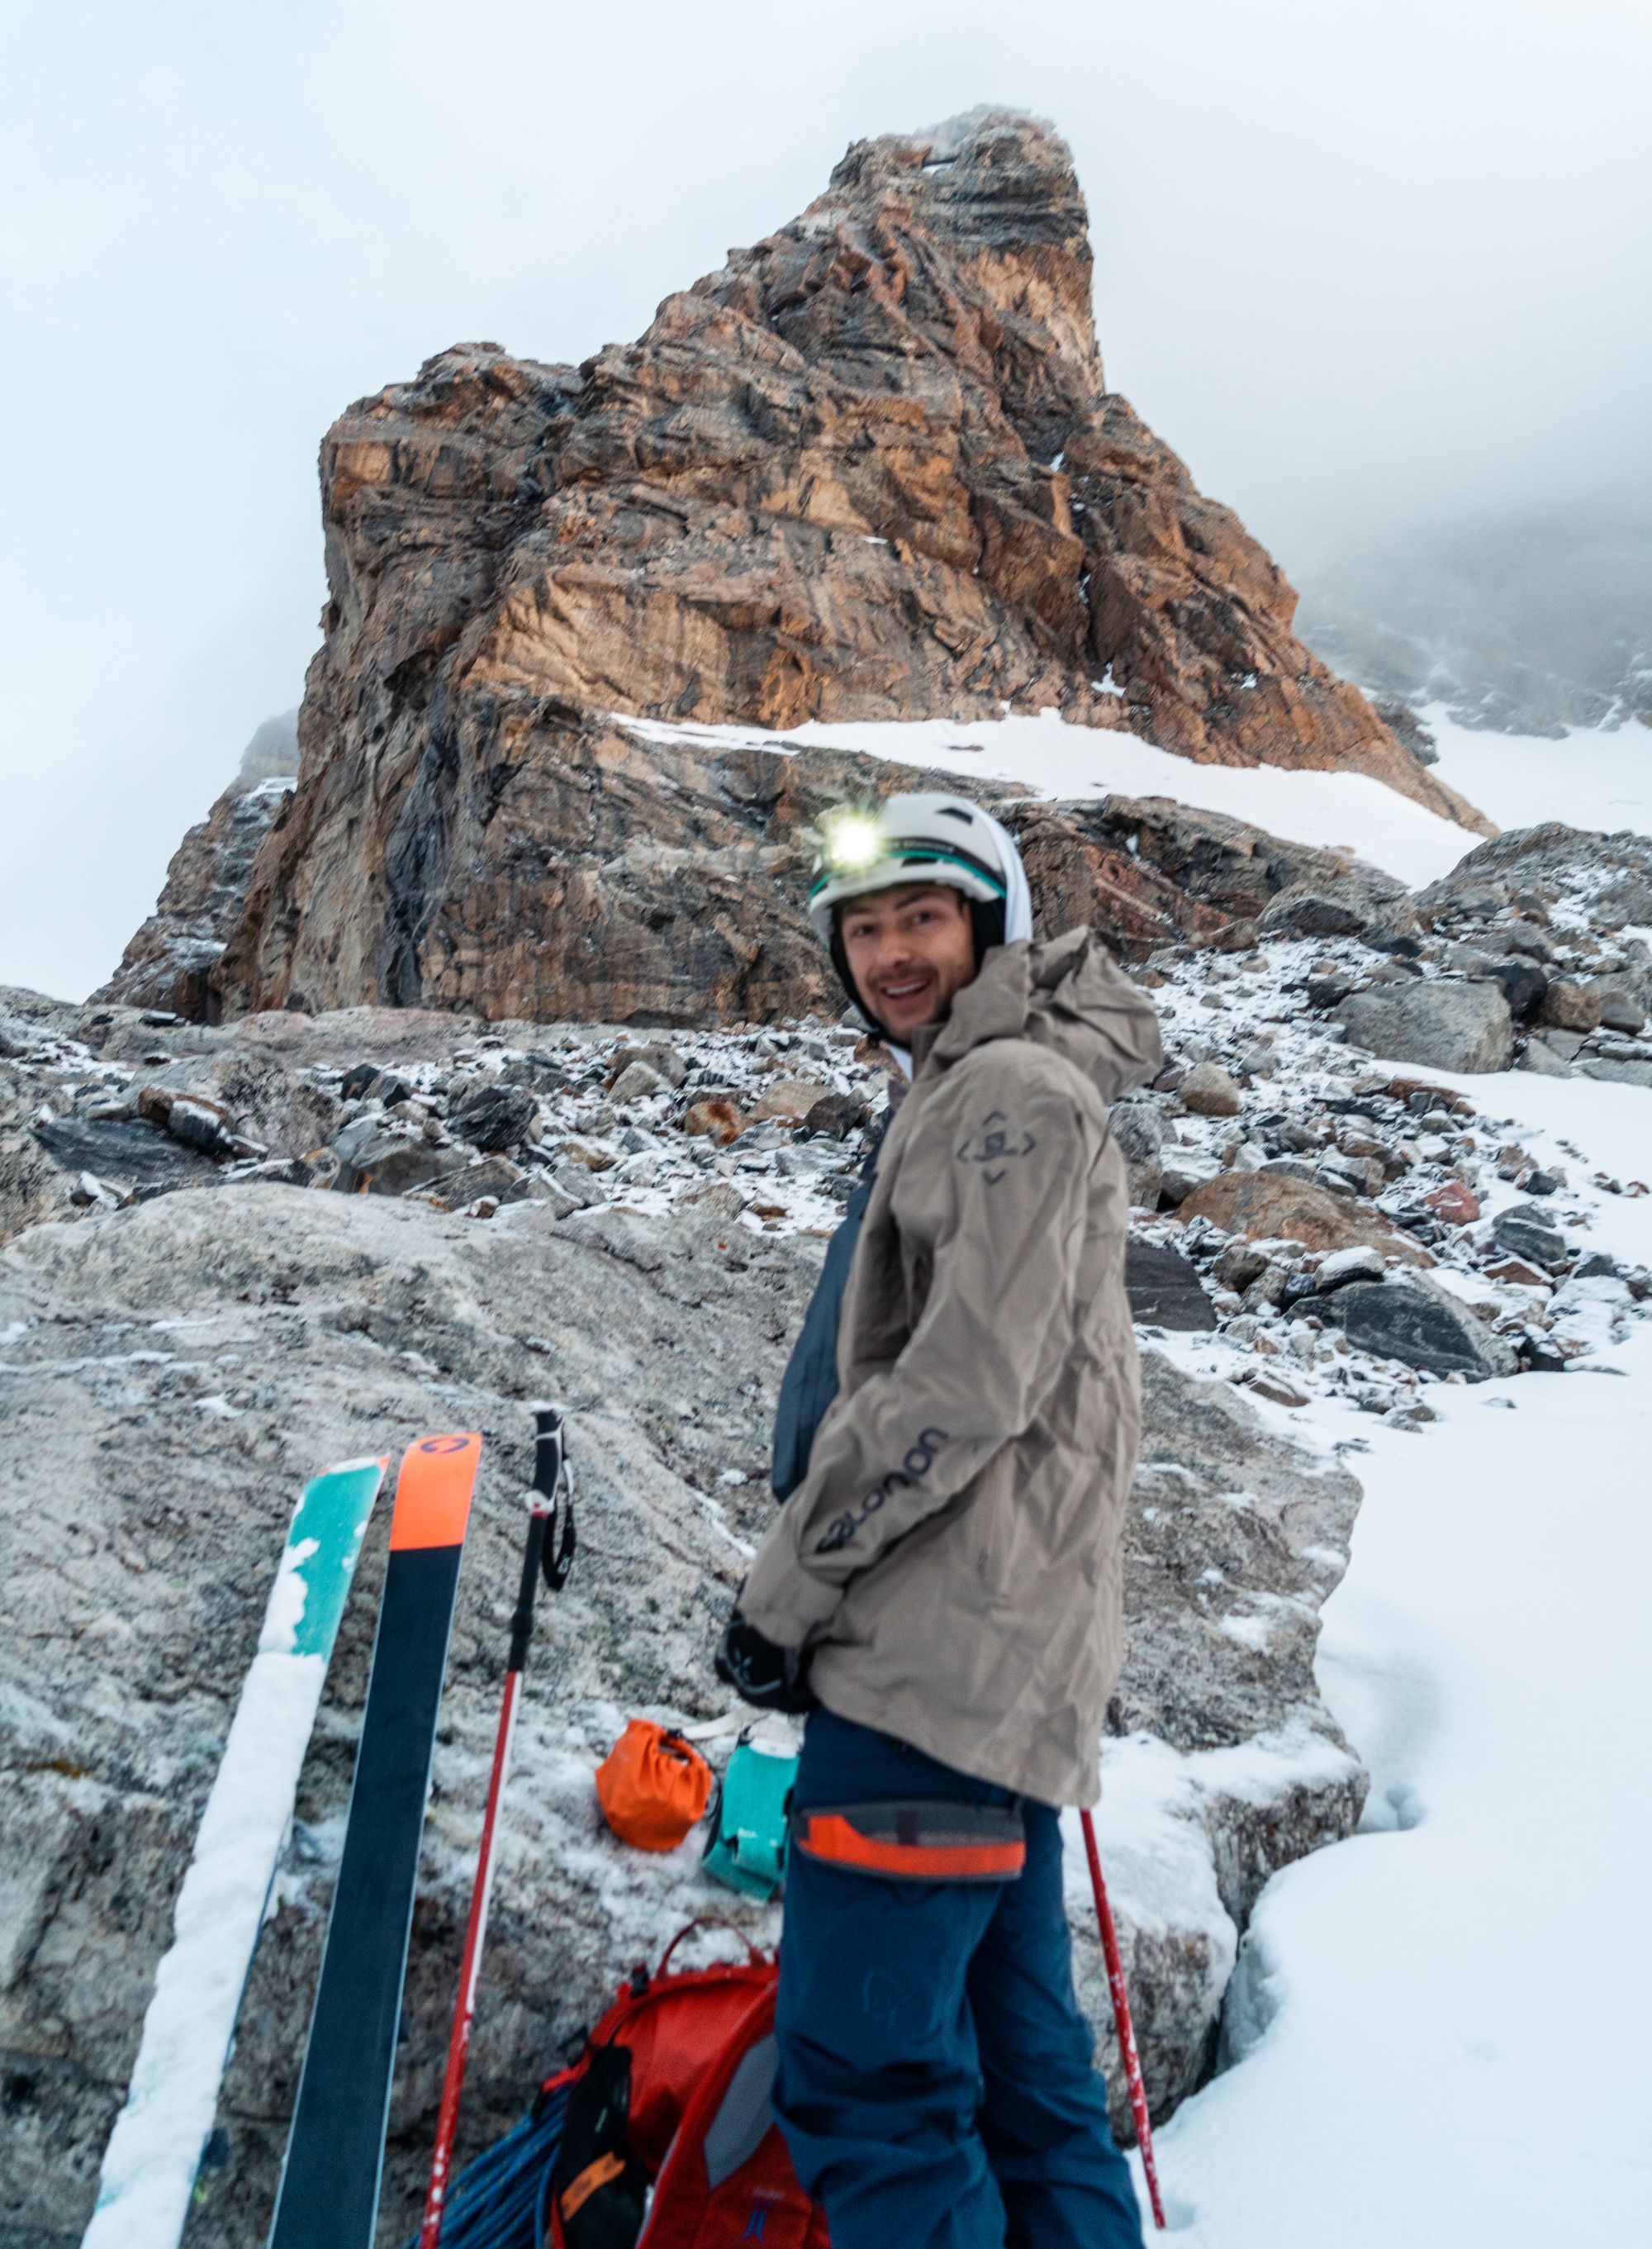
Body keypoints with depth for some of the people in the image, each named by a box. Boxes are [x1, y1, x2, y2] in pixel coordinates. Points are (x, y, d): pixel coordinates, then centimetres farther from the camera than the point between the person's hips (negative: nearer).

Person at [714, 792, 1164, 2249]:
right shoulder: (964, 1099, 21)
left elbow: (965, 1386, -18)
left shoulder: (1016, 1091, -10)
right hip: (993, 1663, 10)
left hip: (949, 1653, -10)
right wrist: (818, 1584, 19)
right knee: (1014, 2057, 16)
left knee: (860, 2073, -5)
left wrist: (785, 1587, -10)